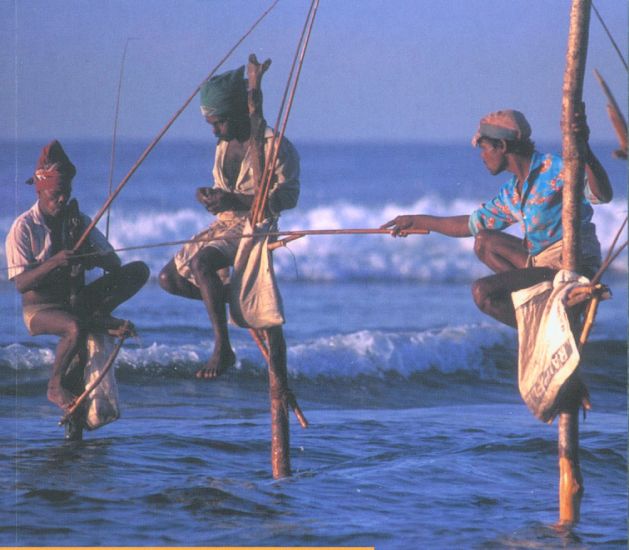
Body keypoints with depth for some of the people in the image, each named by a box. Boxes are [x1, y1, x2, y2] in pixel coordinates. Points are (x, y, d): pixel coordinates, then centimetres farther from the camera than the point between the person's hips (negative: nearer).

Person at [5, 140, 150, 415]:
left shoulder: (78, 220, 6)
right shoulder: (23, 227, -10)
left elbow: (114, 263, 0)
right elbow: (21, 284, -17)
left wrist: (90, 259, -23)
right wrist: (53, 263, -33)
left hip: (77, 299, 5)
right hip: (40, 307, -5)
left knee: (139, 270, -10)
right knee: (75, 327, -40)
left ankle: (99, 315, -24)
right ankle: (56, 387, -17)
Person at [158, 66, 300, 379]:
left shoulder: (273, 146, -12)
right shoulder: (225, 146, 13)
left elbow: (287, 197, -20)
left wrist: (234, 200, -29)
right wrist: (209, 197, -1)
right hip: (224, 225, 9)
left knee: (201, 262, -35)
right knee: (170, 279, 2)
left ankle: (223, 349, -30)